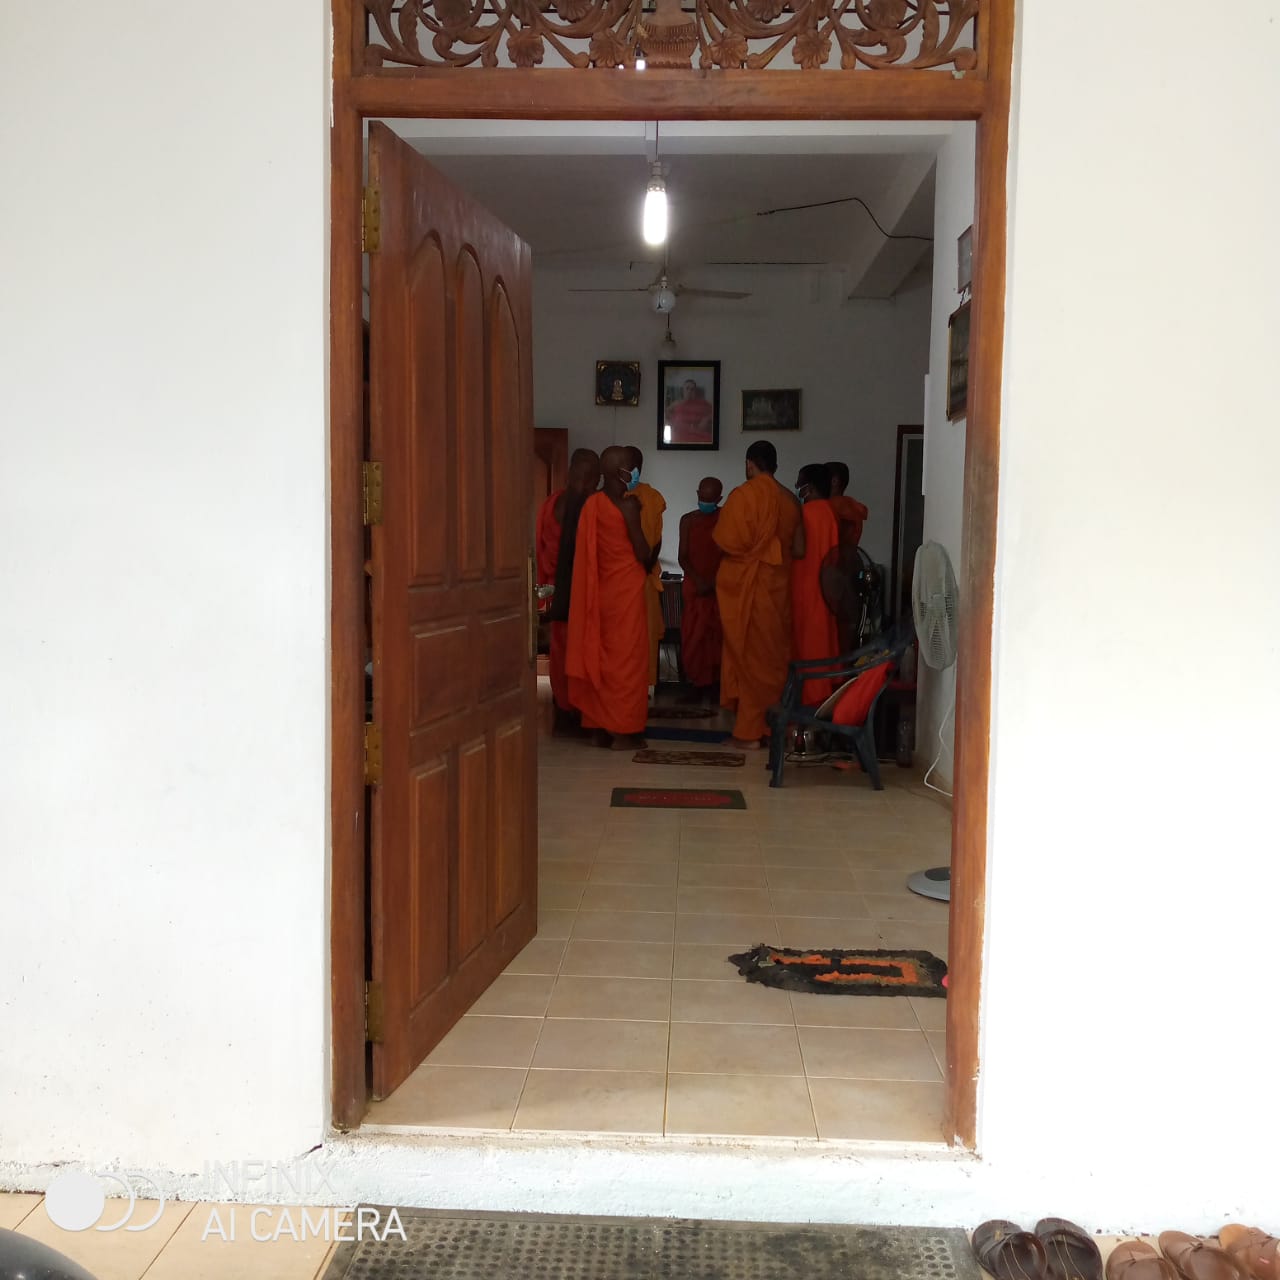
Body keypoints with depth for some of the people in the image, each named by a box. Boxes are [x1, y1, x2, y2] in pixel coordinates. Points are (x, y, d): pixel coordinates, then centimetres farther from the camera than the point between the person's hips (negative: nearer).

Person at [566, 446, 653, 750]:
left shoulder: (591, 503, 4)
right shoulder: (628, 504, -14)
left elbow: (589, 549, 8)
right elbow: (642, 551, -12)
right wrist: (649, 567, 9)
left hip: (599, 590, 6)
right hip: (626, 588, -6)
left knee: (600, 655, 11)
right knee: (626, 657, 1)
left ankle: (600, 728, 15)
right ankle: (624, 731, 4)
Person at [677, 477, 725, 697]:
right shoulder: (688, 520, 7)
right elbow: (683, 557, 5)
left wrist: (714, 581, -11)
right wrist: (698, 580, -10)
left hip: (721, 586, -2)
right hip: (694, 586, 2)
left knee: (718, 634, -6)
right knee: (693, 634, -2)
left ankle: (717, 677, -1)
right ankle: (697, 679, 4)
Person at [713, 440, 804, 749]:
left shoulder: (742, 495, -11)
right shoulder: (790, 499, 6)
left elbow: (727, 541, -15)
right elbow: (798, 550, 8)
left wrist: (747, 550, 6)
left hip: (744, 584, -5)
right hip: (777, 584, 5)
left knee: (748, 655, 0)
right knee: (772, 654, 12)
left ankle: (749, 731, 2)